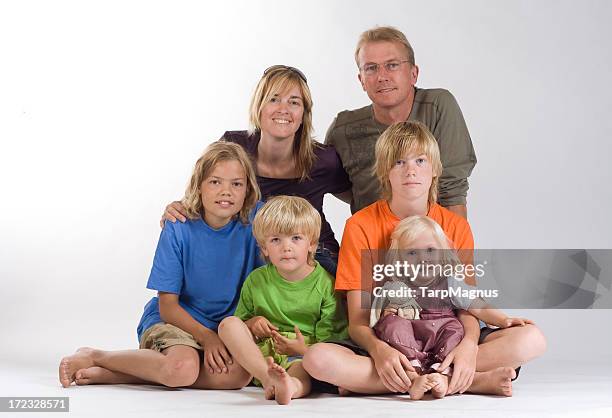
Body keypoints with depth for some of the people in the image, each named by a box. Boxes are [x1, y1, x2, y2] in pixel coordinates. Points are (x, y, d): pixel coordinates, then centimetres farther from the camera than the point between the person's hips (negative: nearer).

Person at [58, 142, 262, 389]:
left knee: (238, 374, -30)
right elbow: (167, 305, -10)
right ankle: (94, 357, -11)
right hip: (171, 320, -4)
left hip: (225, 326, 4)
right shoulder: (178, 229, -11)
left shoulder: (254, 221, -6)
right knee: (183, 368, -36)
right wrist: (205, 336, -22)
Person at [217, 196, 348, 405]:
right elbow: (240, 321, 22)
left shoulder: (325, 284, 0)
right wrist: (251, 324, -2)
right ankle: (269, 377, -42)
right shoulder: (256, 281, 10)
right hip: (260, 352, 4)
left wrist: (303, 349, -21)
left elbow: (329, 339, -2)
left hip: (303, 357, -4)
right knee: (228, 323, -20)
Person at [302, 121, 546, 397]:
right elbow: (358, 320, -7)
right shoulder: (361, 226, -3)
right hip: (384, 344, -1)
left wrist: (468, 345, -26)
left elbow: (467, 308, -3)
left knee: (532, 339, -20)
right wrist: (378, 350, -29)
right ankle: (475, 382, -30)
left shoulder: (456, 227, 3)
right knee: (317, 358, -34)